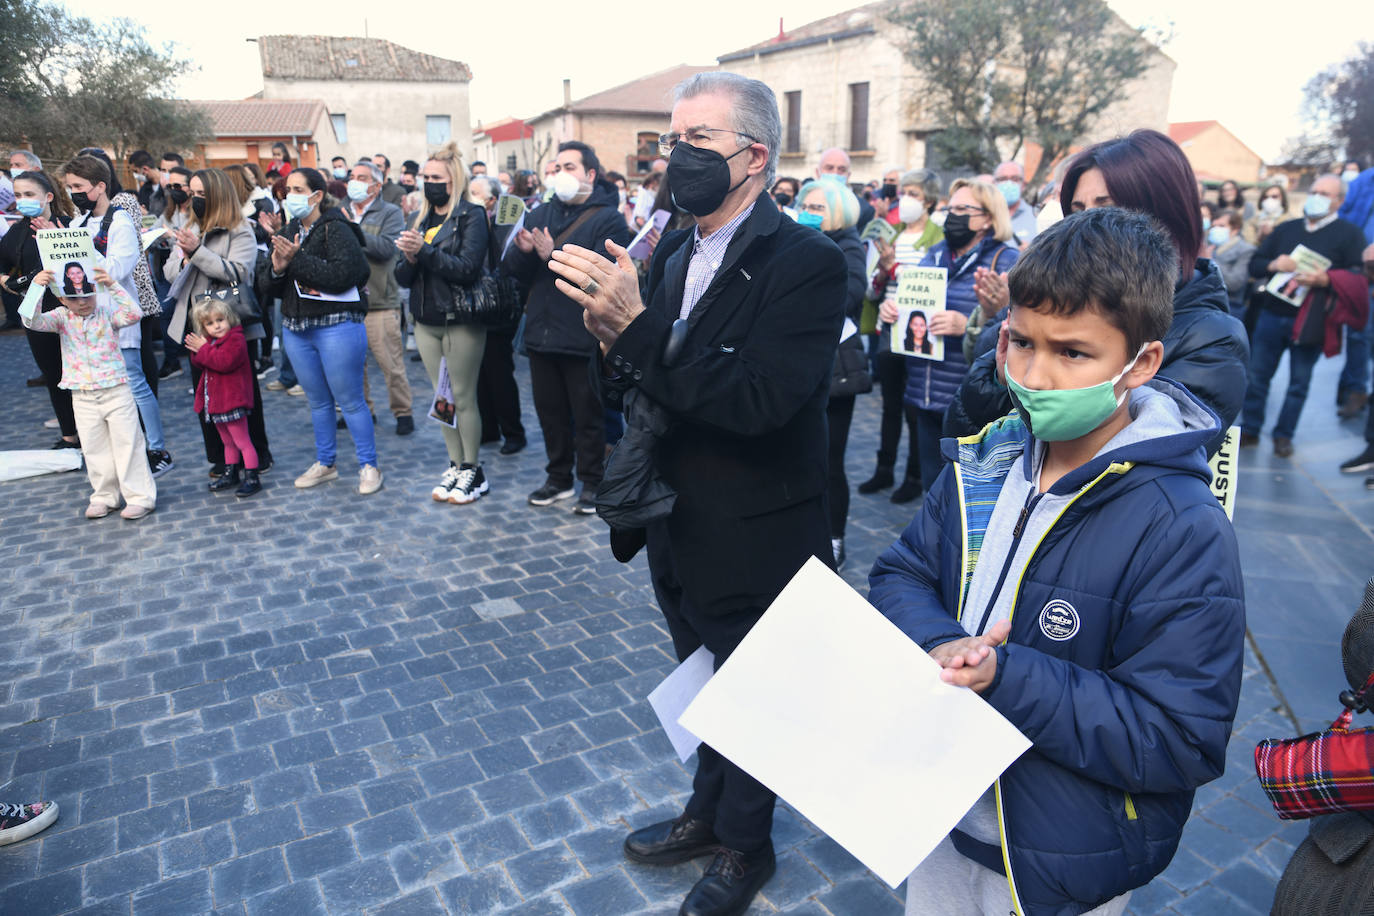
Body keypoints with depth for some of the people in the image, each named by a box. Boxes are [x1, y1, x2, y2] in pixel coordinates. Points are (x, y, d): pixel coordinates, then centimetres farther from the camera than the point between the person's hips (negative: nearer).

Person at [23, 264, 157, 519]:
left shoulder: (107, 312, -6)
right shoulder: (61, 318, 2)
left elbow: (133, 314, -24)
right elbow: (32, 322, -13)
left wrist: (112, 285, -31)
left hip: (116, 391, -4)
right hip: (82, 397, 4)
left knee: (128, 444, 1)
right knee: (94, 450, 12)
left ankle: (141, 496, 8)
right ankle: (105, 496, 24)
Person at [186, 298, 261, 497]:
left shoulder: (236, 339, -14)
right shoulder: (210, 342, 15)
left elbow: (225, 362, -27)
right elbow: (199, 365, 15)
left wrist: (203, 349, -17)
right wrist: (197, 351, -5)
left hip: (232, 401, -9)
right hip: (214, 403, 9)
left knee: (242, 441, -5)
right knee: (228, 442, 20)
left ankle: (252, 478, 0)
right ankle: (230, 475, 31)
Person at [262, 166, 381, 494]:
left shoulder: (336, 230, -9)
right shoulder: (288, 232, 14)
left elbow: (344, 274, -24)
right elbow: (271, 287, 13)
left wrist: (297, 260, -21)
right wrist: (277, 270, -9)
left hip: (337, 327, -7)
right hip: (296, 328, 7)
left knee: (350, 401, -2)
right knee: (317, 401, 16)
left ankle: (369, 466, 9)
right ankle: (325, 464, 28)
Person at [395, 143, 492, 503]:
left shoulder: (472, 217, -6)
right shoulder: (423, 219, 13)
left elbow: (468, 269, -19)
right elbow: (403, 277, 9)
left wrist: (424, 251, -22)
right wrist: (409, 258, -11)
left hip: (460, 322, -6)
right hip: (427, 323, 7)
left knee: (463, 398, -1)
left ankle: (473, 471, 11)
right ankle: (455, 466, 21)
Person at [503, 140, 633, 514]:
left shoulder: (608, 219, -6)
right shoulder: (541, 214, 12)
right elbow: (516, 270, 8)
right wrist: (523, 250, -13)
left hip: (584, 338, -6)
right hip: (542, 333, 6)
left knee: (587, 414, 5)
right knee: (550, 410, 15)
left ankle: (591, 483, 21)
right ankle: (559, 478, 31)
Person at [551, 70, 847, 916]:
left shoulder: (806, 262, -19)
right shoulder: (672, 253, 3)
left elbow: (759, 400, -31)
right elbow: (635, 393, 3)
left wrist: (638, 323, -34)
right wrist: (609, 338, -18)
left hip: (755, 545, -6)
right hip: (679, 533, 7)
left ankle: (744, 845, 44)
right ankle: (709, 815, 51)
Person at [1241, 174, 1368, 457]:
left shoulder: (1350, 234, 2)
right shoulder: (1285, 229, 13)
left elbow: (1358, 278, -7)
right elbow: (1254, 264, 10)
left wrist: (1325, 279, -24)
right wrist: (1273, 265, -12)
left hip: (1310, 321, -3)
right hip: (1272, 315, 3)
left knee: (1299, 383, 5)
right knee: (1257, 375, 6)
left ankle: (1284, 435, 16)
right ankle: (1250, 430, 17)